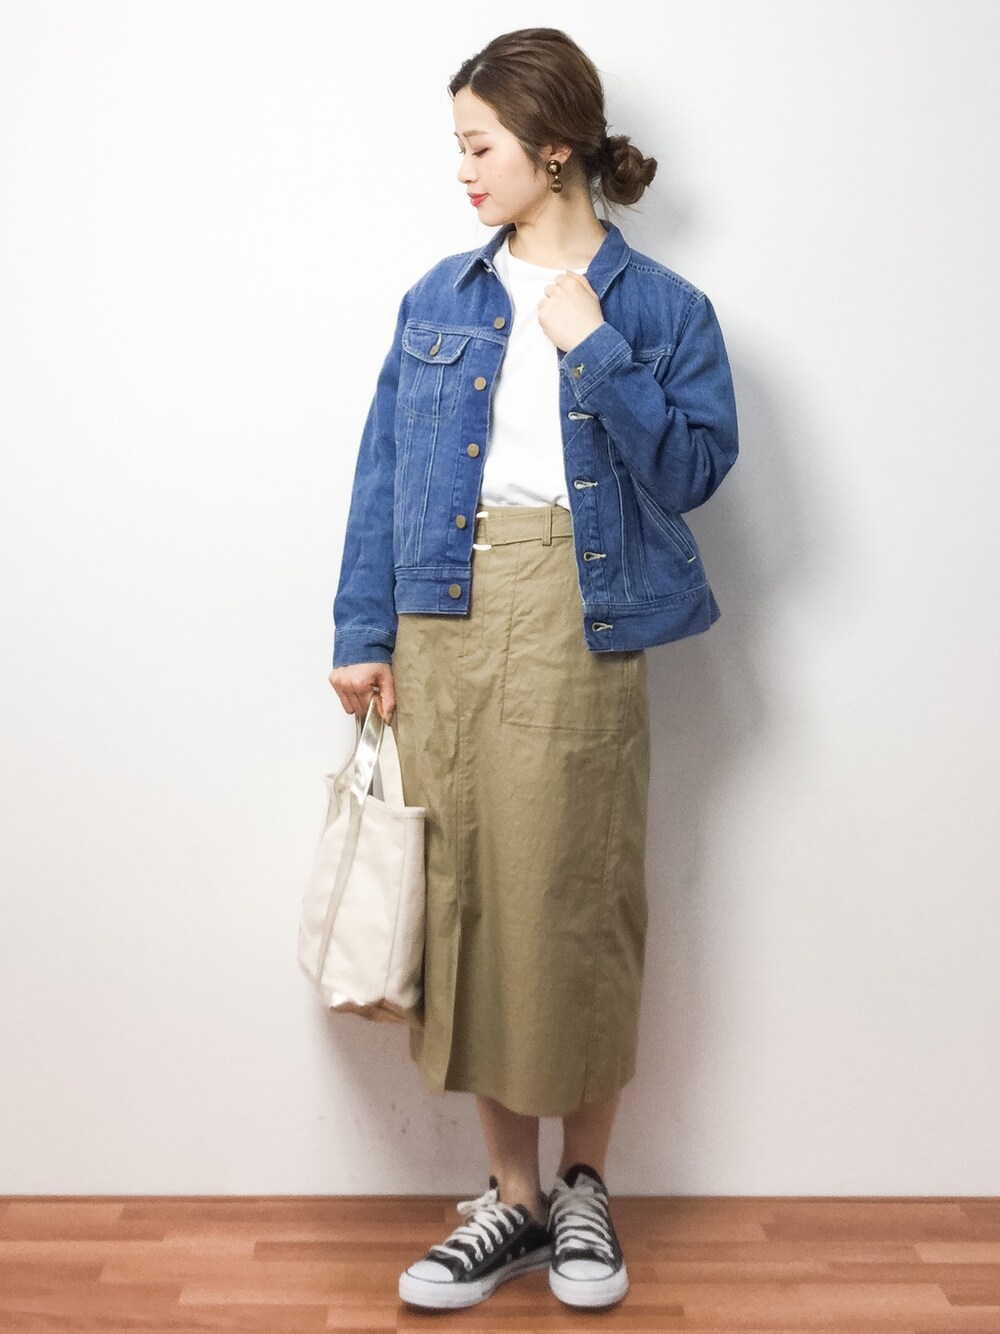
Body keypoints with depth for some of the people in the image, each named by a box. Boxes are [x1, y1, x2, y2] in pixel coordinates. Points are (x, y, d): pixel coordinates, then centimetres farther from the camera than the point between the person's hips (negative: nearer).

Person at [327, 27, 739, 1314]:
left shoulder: (661, 308, 4)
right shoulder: (439, 300, 12)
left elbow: (693, 467, -6)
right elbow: (382, 473, 8)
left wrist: (592, 349, -12)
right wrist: (362, 633, 2)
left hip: (578, 625, -3)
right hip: (445, 620, 3)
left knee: (577, 903, 2)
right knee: (467, 897, 5)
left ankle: (584, 1186, 24)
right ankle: (512, 1197, 21)